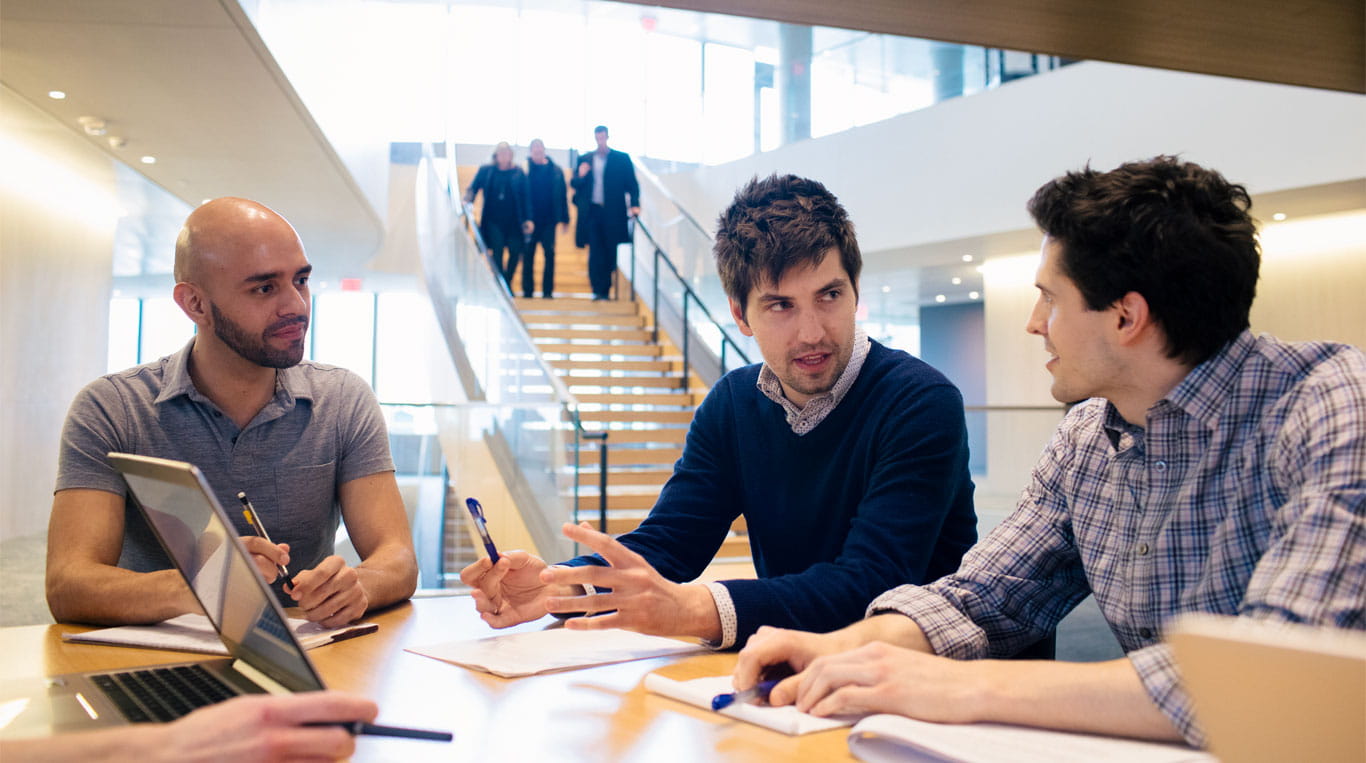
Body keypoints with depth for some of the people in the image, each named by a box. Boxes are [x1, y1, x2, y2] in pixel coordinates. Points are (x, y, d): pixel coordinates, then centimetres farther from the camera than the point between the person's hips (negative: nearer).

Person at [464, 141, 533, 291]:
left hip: (513, 221, 1)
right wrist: (467, 201, -15)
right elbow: (473, 188, 5)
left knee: (515, 252, -1)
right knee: (497, 251, -8)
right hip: (493, 220, -1)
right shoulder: (486, 170, 6)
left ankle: (507, 283, 20)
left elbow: (526, 197, 5)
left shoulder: (518, 172, 6)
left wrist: (527, 219, -1)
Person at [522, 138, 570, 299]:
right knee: (528, 255, 5)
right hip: (530, 220, -1)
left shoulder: (556, 170, 3)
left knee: (549, 254, -2)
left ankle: (548, 291, 5)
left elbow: (562, 195, 7)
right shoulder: (525, 168, -2)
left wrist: (564, 219, 5)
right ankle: (527, 291, 13)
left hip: (549, 220, 1)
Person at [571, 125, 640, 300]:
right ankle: (598, 291, 1)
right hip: (592, 212, 1)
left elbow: (632, 184, 3)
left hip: (613, 214, -1)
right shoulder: (585, 159, 11)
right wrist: (580, 176, -10)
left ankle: (606, 290, 9)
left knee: (611, 253, 1)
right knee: (595, 254, -2)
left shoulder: (622, 158, 5)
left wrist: (634, 205, -11)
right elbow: (574, 184, 12)